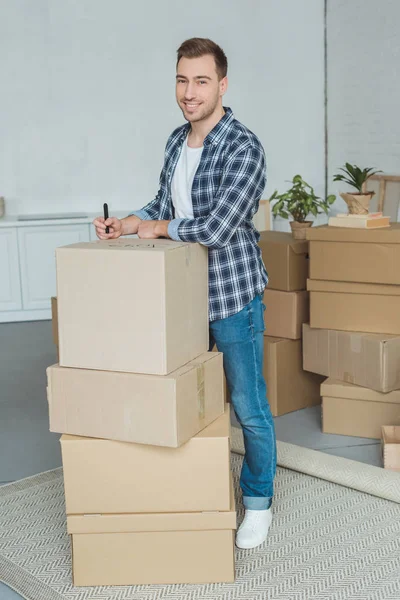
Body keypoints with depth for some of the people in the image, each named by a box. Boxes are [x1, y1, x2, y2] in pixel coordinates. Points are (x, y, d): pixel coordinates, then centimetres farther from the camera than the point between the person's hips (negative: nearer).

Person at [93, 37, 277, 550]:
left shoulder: (243, 147, -19)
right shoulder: (177, 140, 6)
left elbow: (217, 227, -27)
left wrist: (159, 229, -12)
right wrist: (126, 224, -1)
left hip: (233, 295, -7)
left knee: (248, 406, 6)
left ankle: (258, 502, 26)